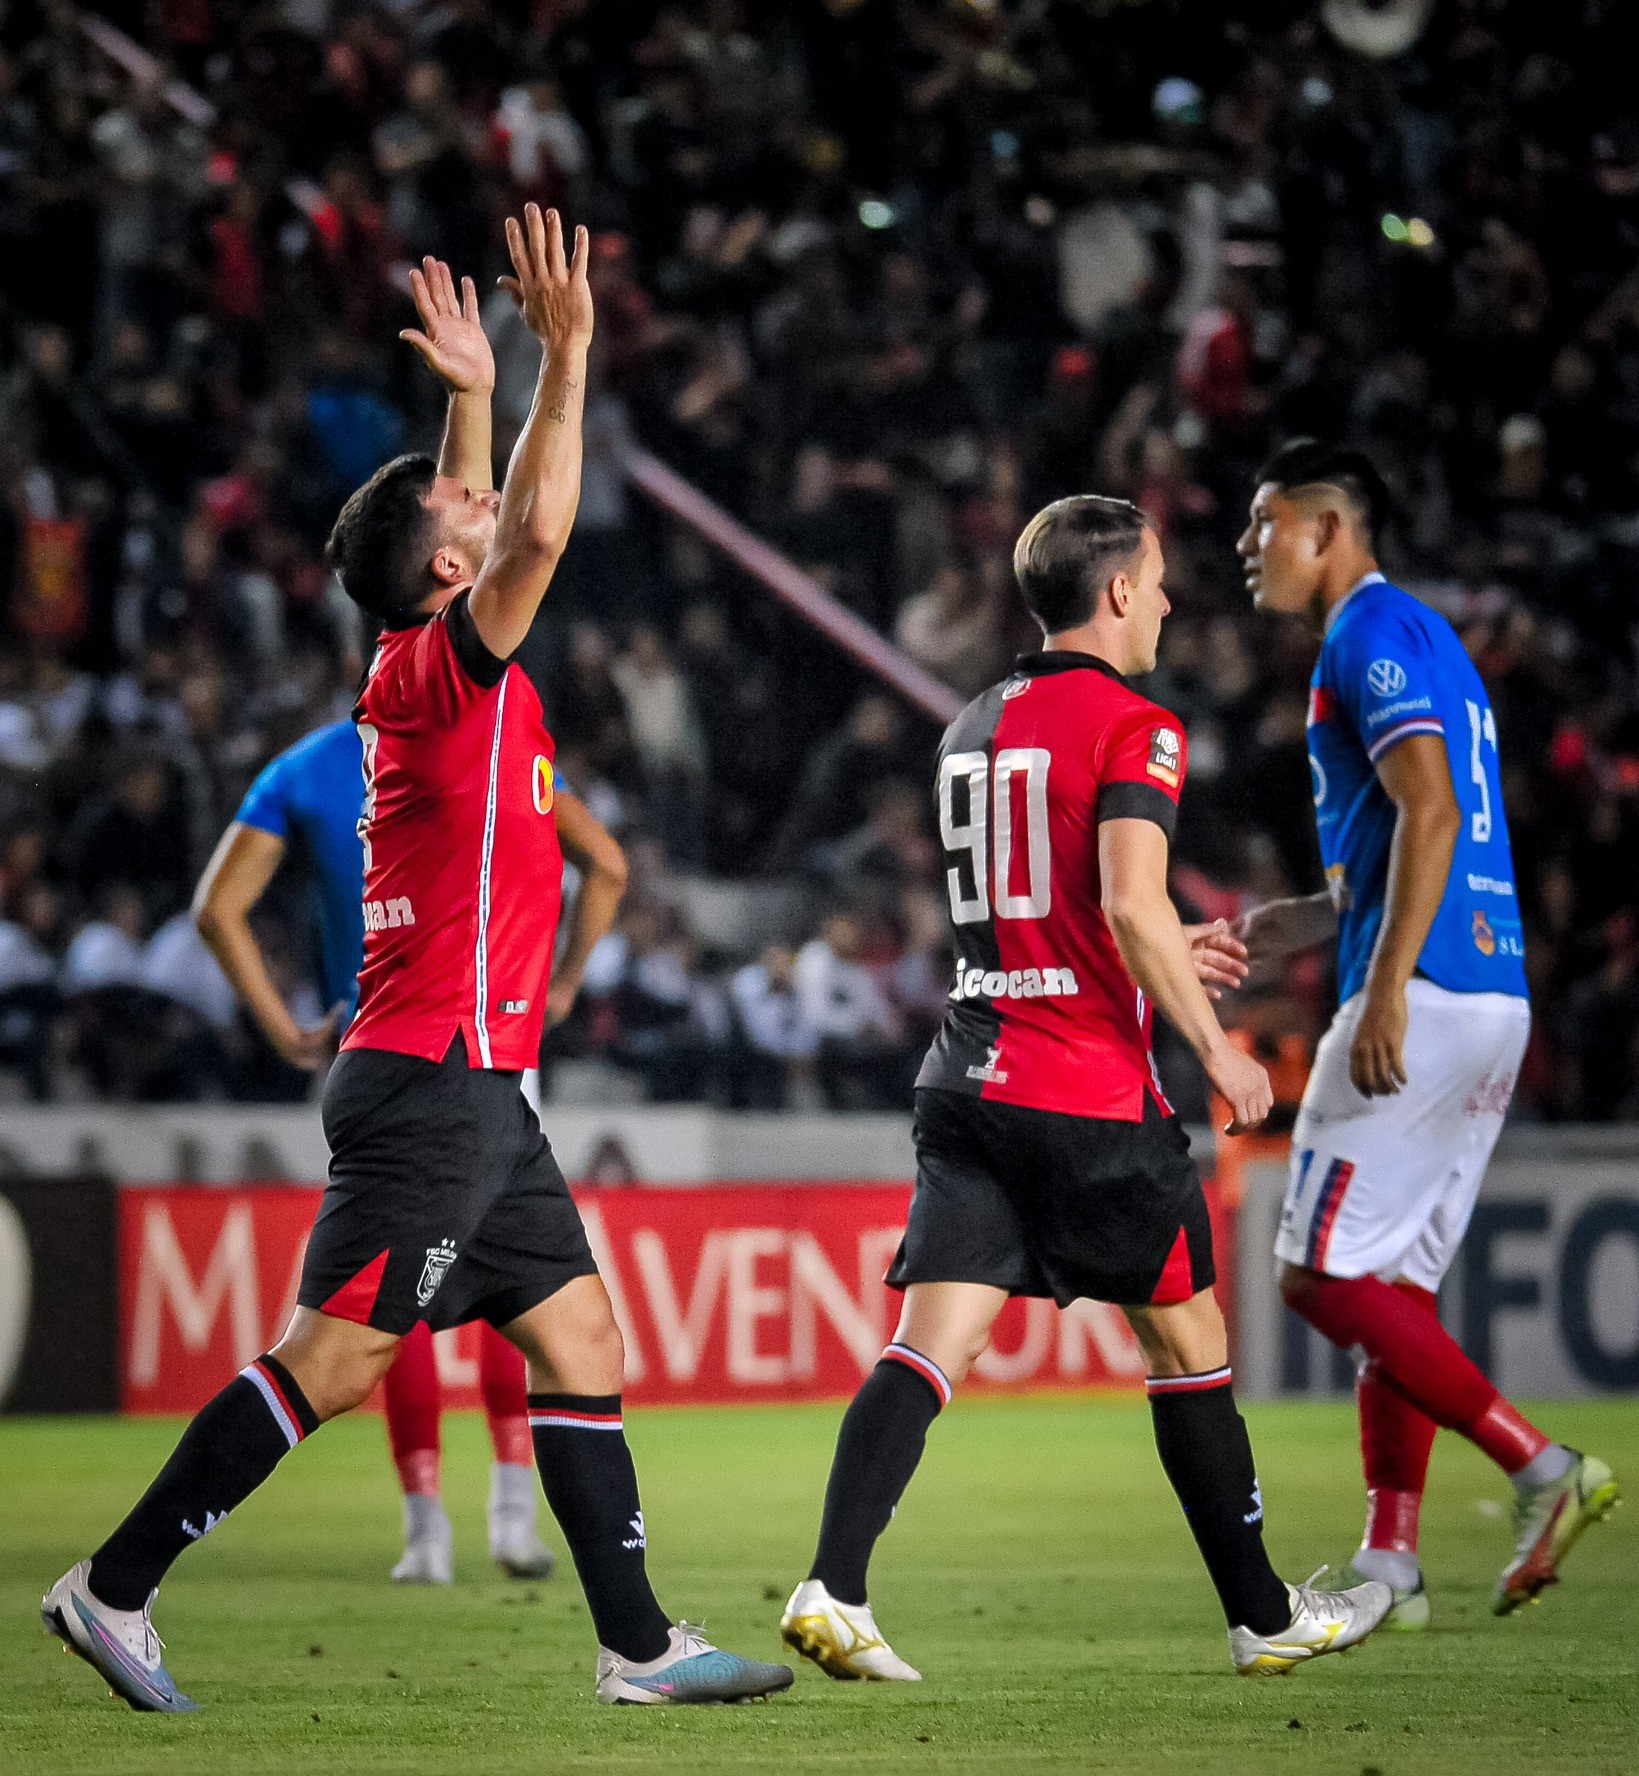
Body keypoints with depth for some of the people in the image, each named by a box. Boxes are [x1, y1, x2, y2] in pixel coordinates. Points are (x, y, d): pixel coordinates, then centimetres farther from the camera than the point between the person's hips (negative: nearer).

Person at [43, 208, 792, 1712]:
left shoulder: (431, 660, 13)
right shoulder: (449, 670, -11)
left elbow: (504, 529, 34)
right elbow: (540, 532, -27)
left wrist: (478, 391, 31)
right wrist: (565, 359, -23)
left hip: (469, 1087, 10)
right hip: (435, 1075, -10)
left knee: (581, 1340, 7)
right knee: (331, 1360, -8)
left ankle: (640, 1645, 6)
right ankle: (116, 1586, -3)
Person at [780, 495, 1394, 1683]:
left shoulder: (973, 729, 16)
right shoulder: (1133, 728, -9)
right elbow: (1130, 905, -21)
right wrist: (1214, 1047, -11)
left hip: (971, 1082, 6)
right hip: (1093, 1094, -6)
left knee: (931, 1346, -3)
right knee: (1186, 1340, 9)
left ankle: (833, 1590, -20)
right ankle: (1267, 1616, 19)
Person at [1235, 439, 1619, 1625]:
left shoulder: (1373, 635, -7)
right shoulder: (1424, 639, 23)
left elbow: (1431, 811, -19)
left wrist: (1385, 987, -23)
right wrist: (1319, 920, 22)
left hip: (1424, 997, -10)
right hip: (1497, 997, 10)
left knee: (1327, 1278, -8)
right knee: (1393, 1284, 11)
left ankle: (1542, 1467, -13)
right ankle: (1391, 1562, 8)